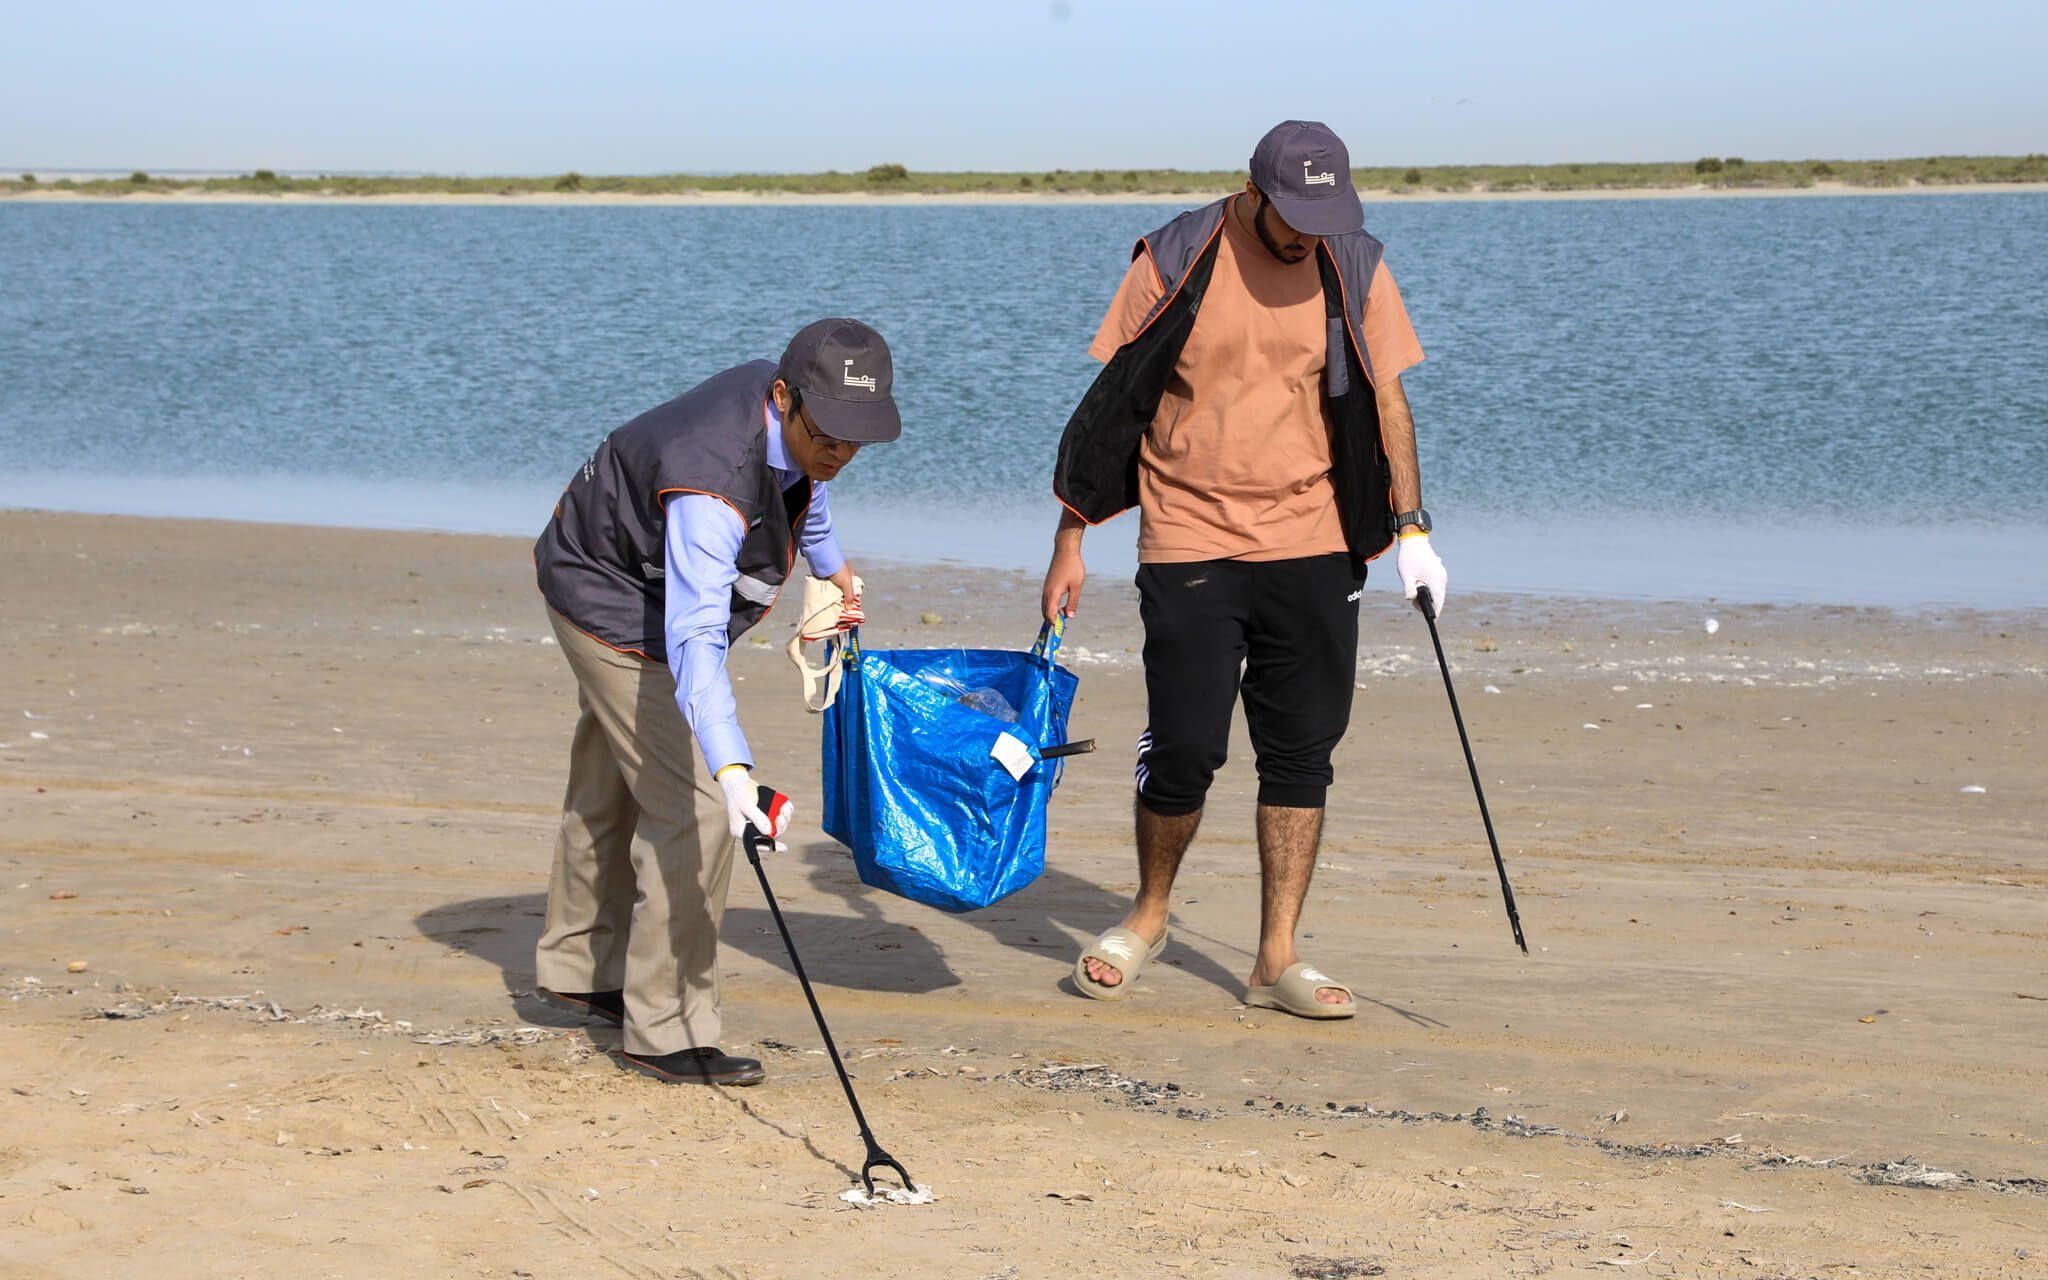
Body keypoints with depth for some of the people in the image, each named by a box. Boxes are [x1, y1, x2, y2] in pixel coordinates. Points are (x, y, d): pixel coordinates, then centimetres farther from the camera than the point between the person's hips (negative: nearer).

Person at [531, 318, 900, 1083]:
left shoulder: (787, 408, -15)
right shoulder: (712, 486, -42)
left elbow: (797, 479, 12)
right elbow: (695, 640, -50)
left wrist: (831, 566, 28)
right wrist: (732, 768, -61)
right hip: (615, 612, -10)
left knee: (609, 786, 25)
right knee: (694, 810, -14)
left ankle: (575, 969, 44)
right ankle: (663, 1032, -6)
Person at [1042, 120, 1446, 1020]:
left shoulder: (1354, 269, 2)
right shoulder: (1178, 261, -4)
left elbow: (1384, 399, 8)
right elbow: (1113, 402, 1)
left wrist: (1410, 525, -3)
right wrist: (1070, 541, 1)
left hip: (1312, 547, 2)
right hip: (1189, 542, -2)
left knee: (1301, 752, 2)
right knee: (1184, 747, -5)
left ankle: (1277, 958, 11)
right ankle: (1149, 914, 21)